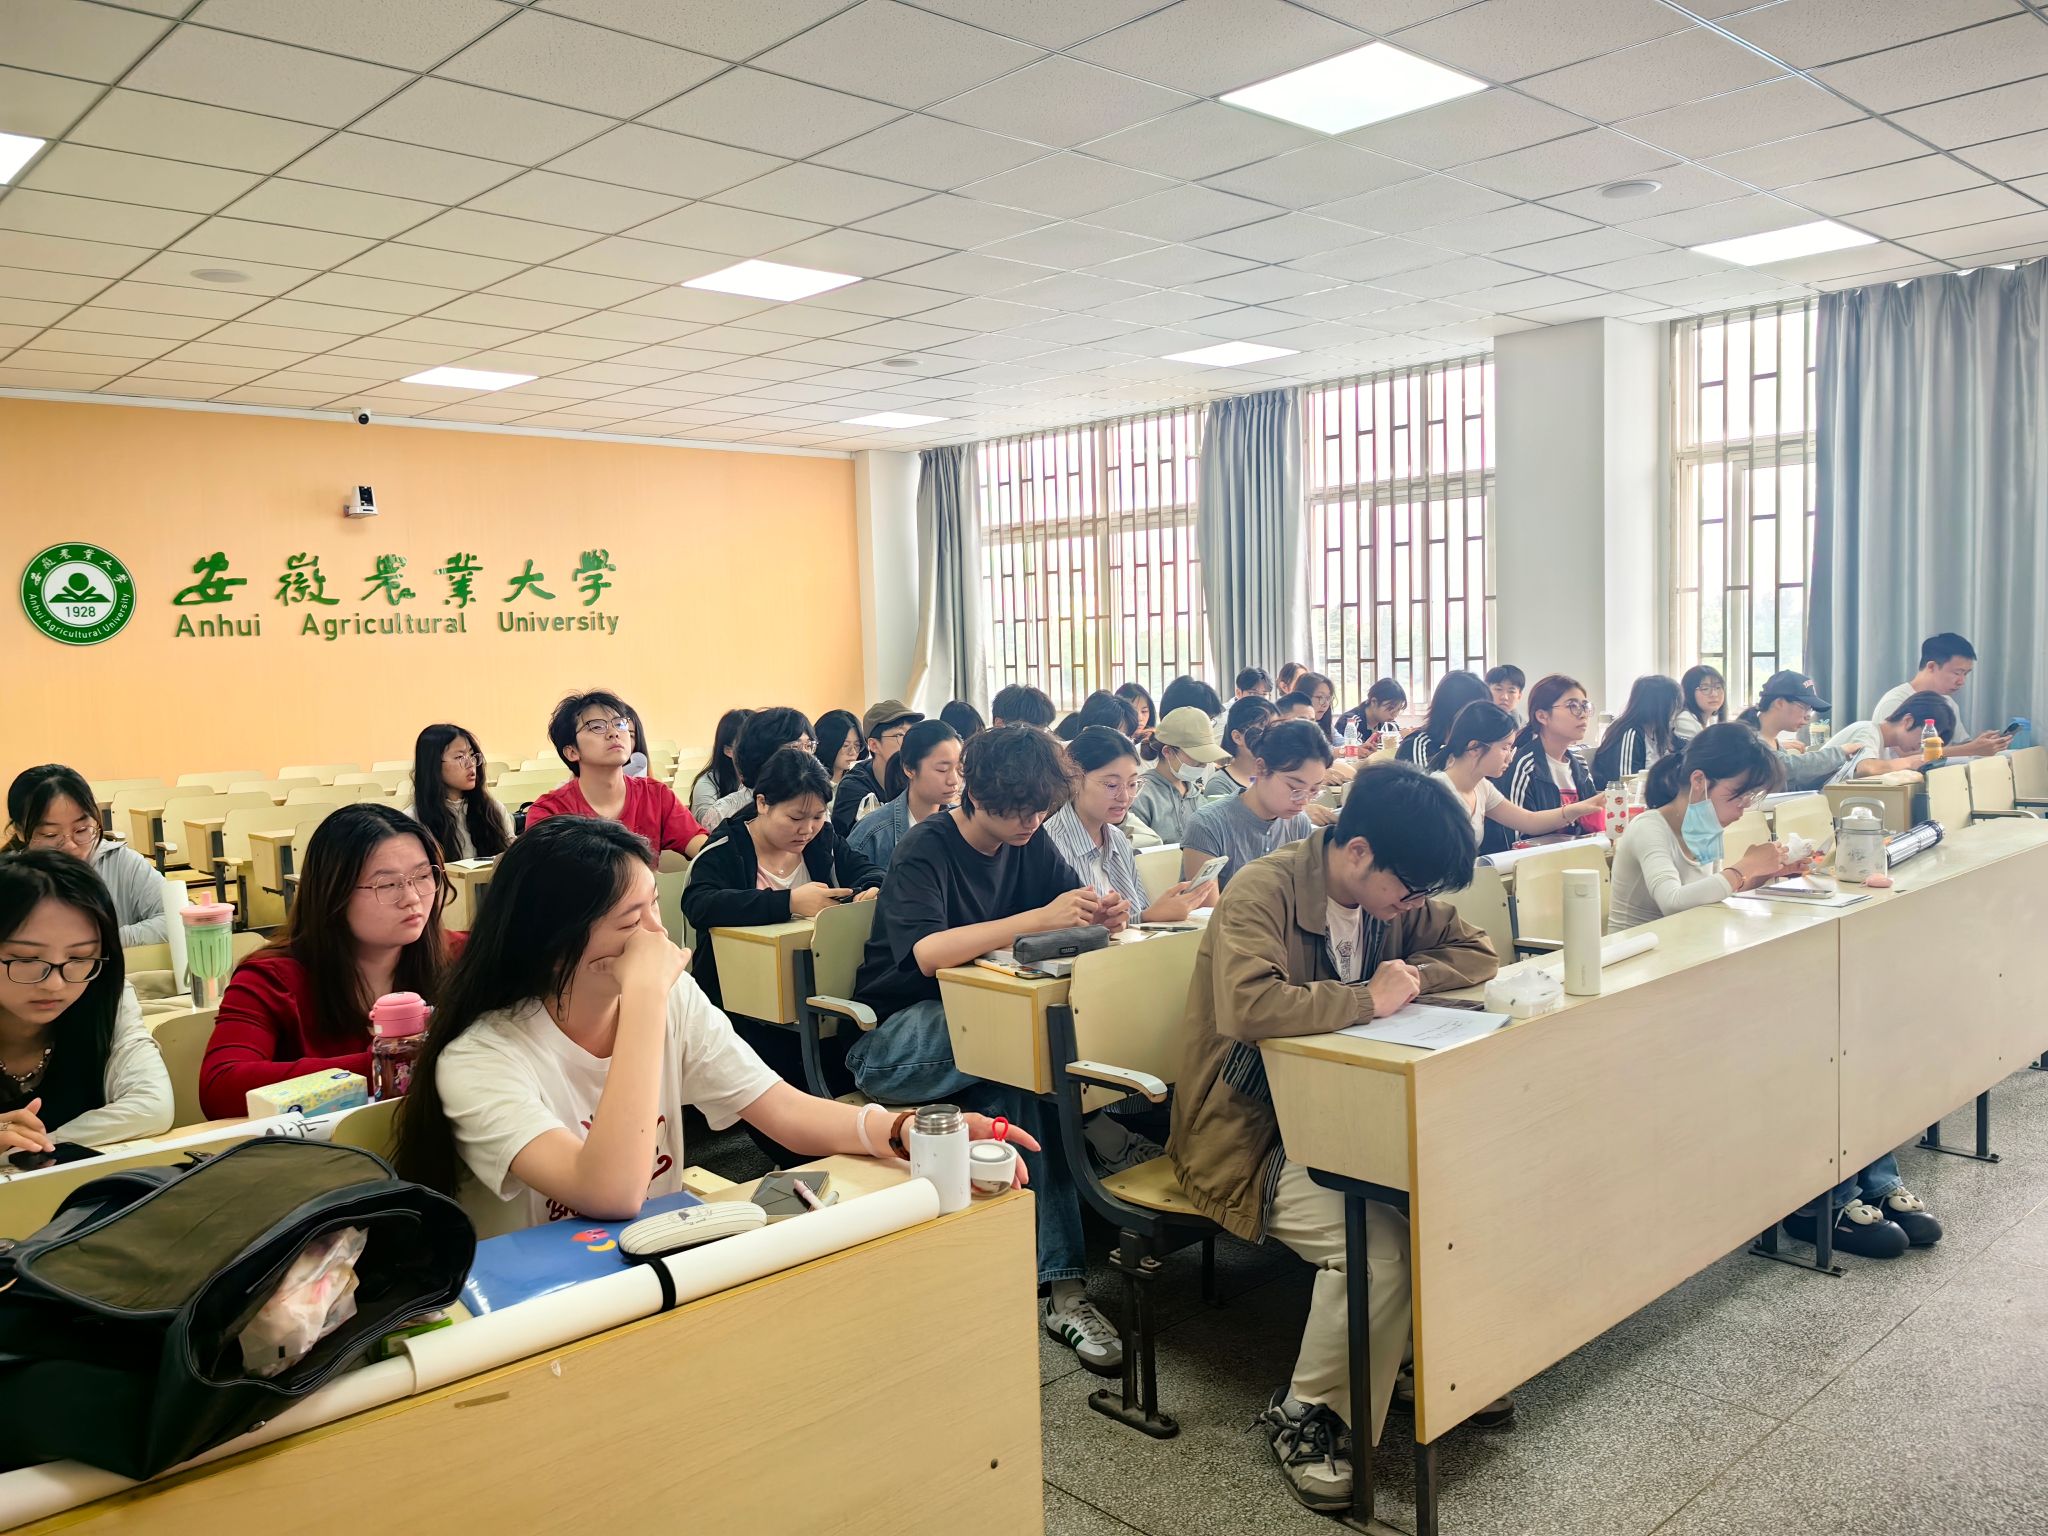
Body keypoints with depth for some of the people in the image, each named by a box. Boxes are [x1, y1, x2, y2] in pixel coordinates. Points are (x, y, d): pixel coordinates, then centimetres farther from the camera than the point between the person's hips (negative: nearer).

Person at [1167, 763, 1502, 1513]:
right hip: (1249, 1135, -7)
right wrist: (1370, 999, -26)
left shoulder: (1390, 894, 3)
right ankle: (1305, 1413, -4)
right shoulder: (1264, 890, -21)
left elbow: (1478, 952, 10)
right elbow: (1247, 1005, -37)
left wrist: (1414, 974, -10)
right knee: (1377, 1245, -28)